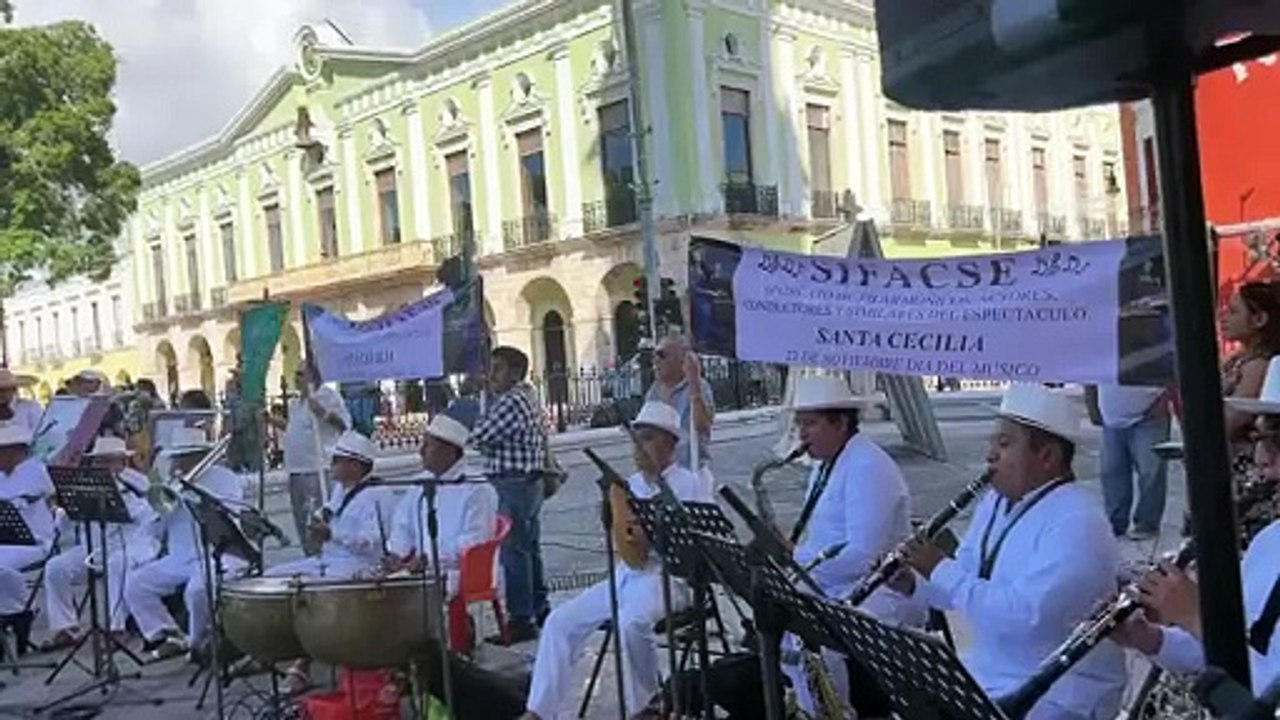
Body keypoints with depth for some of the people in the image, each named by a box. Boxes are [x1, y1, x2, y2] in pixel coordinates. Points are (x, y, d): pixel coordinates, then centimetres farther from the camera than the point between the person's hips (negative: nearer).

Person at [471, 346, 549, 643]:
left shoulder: (510, 401, -16)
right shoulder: (529, 398, 15)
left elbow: (479, 438, -16)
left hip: (512, 485, -10)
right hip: (531, 482, 10)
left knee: (513, 552, -6)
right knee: (530, 548, 16)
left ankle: (521, 620, -2)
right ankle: (540, 609, 24)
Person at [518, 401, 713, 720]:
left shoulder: (691, 484, -1)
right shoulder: (630, 485, 17)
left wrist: (654, 543, -23)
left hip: (668, 576, -6)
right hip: (625, 575, 7)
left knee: (631, 623, -35)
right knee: (561, 621, -9)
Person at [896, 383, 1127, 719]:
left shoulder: (1078, 524, -20)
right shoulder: (996, 500, 8)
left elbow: (1020, 616, -30)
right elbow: (965, 584, 15)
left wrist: (941, 570, -23)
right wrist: (912, 583, -4)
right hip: (986, 675, 8)